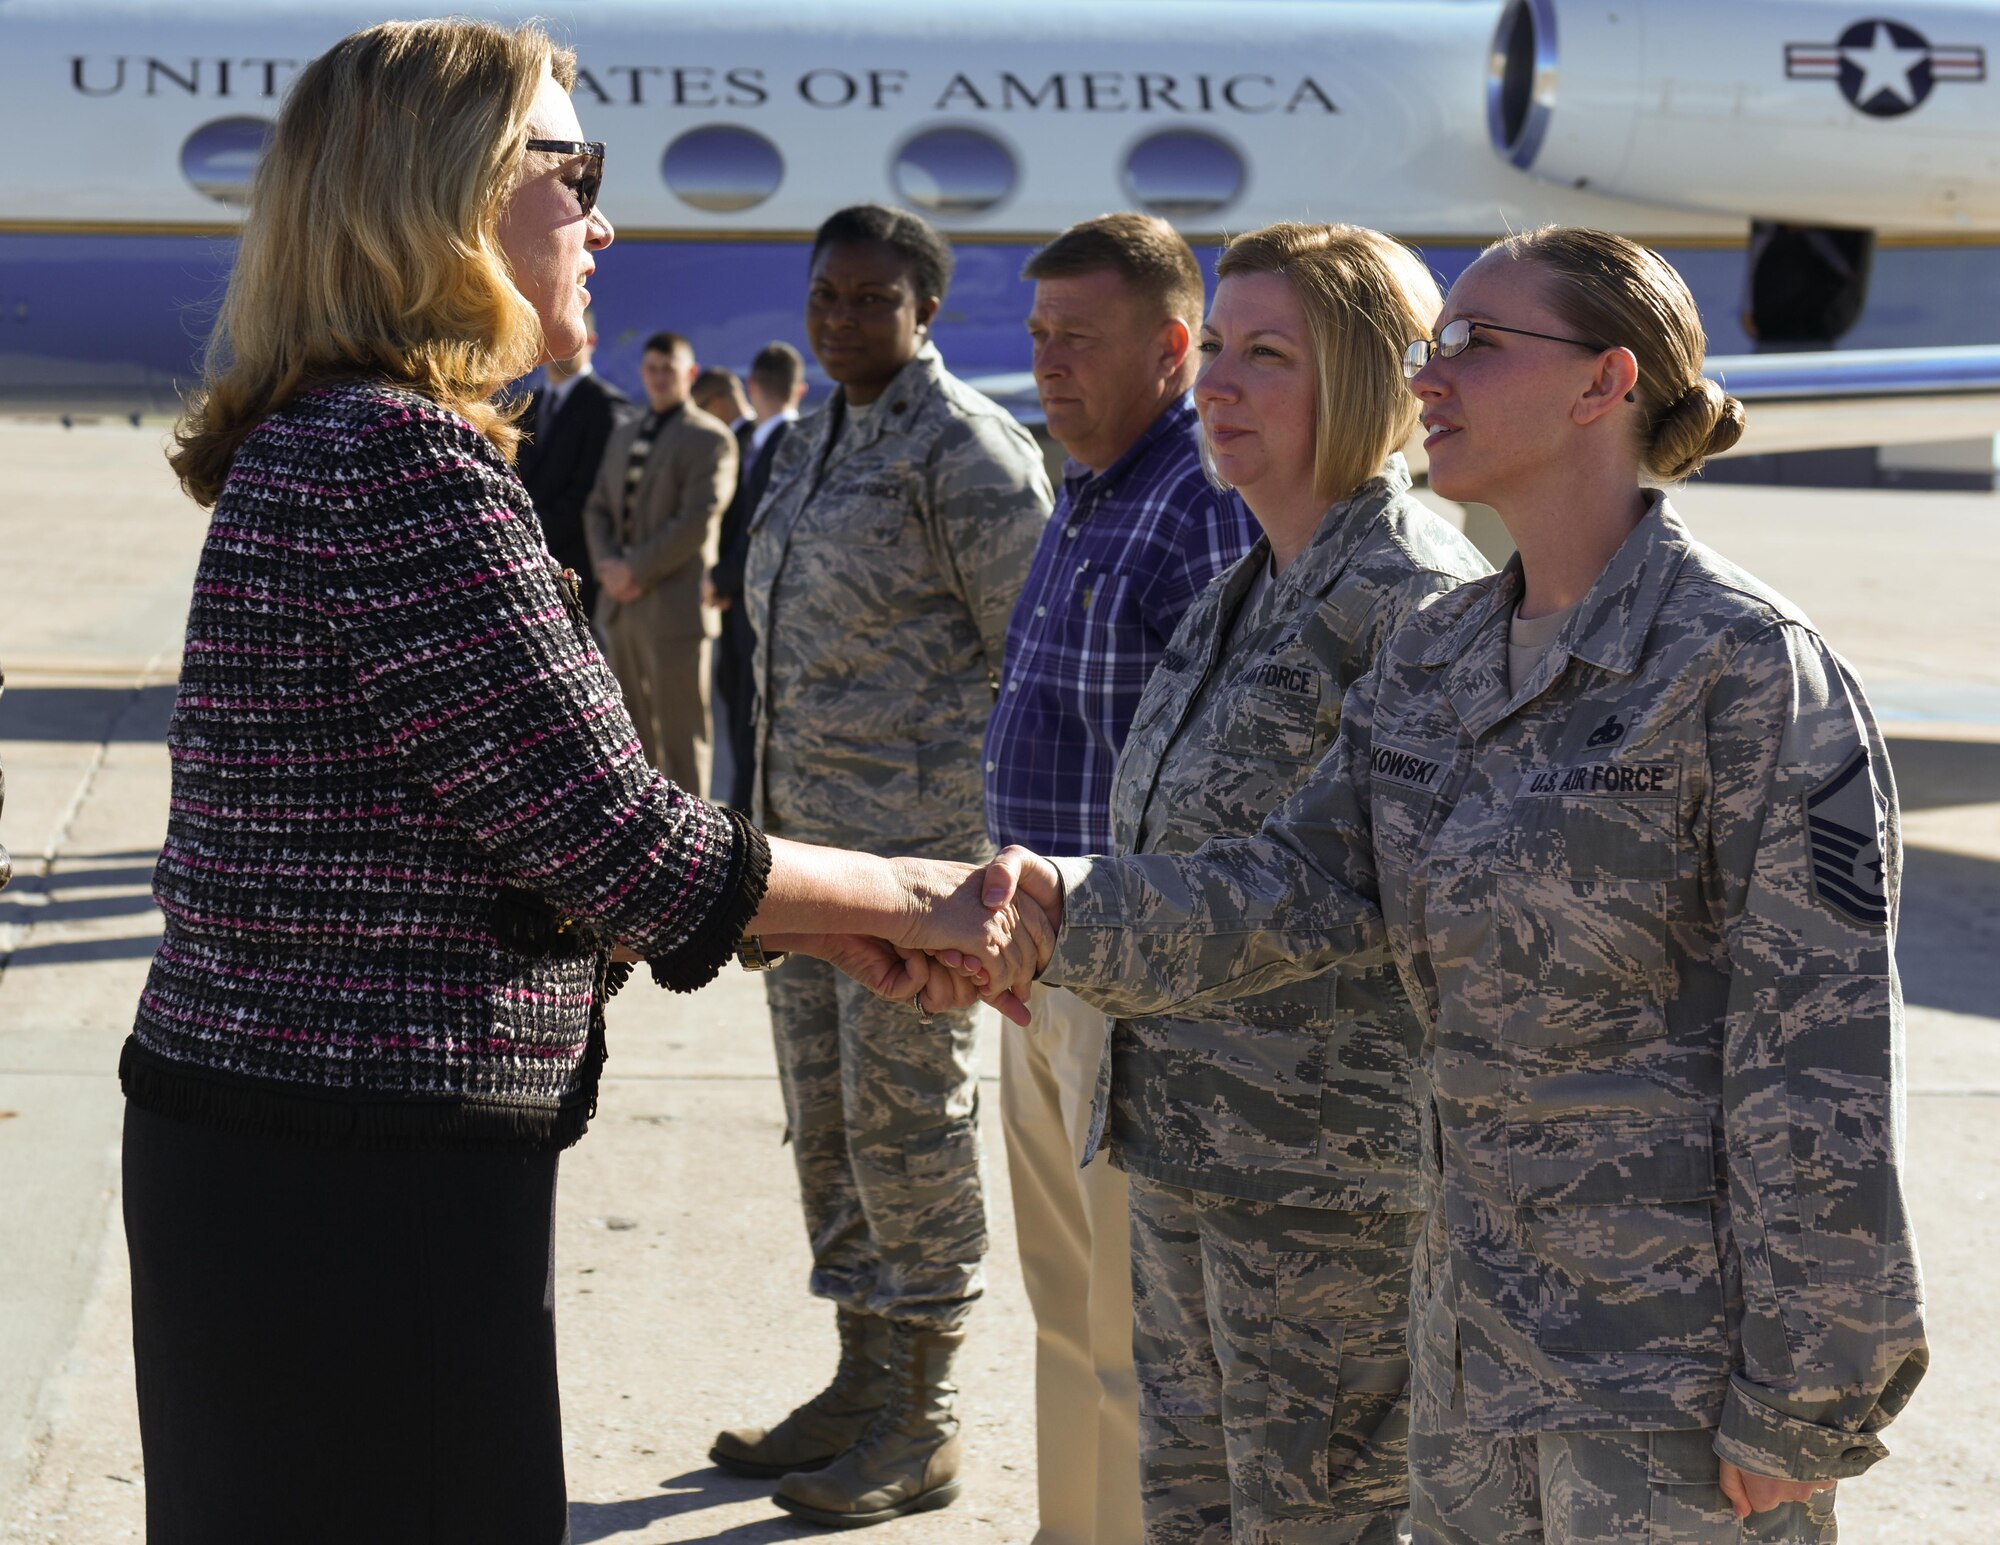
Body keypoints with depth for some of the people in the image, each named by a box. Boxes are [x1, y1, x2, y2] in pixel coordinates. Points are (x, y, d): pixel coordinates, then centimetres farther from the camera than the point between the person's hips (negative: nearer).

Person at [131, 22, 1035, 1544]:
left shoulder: (313, 448, 14)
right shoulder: (404, 460, -17)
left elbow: (532, 825, 15)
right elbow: (618, 841, -17)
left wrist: (840, 919, 12)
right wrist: (909, 894, -3)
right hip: (367, 1181, -10)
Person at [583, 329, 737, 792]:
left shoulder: (710, 439, -5)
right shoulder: (623, 436, 19)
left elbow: (697, 521, -14)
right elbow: (597, 509, 16)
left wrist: (635, 570, -13)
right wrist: (608, 565, -3)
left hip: (673, 608, -7)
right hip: (620, 605, 7)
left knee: (680, 732, -4)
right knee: (632, 729, 11)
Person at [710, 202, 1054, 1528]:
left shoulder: (965, 450, -10)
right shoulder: (817, 445, 16)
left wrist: (1006, 842, -13)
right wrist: (764, 820, 21)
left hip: (916, 840, -9)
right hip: (805, 834, 9)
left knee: (907, 1117, -3)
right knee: (826, 1117, 13)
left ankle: (923, 1428, 7)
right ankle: (863, 1382, 26)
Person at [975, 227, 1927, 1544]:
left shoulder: (1746, 667, -15)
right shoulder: (1439, 663, 10)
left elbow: (1822, 1054, -16)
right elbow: (1302, 887, 2)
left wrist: (1795, 1410, -16)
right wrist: (1066, 908, -16)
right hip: (1481, 1329, 8)